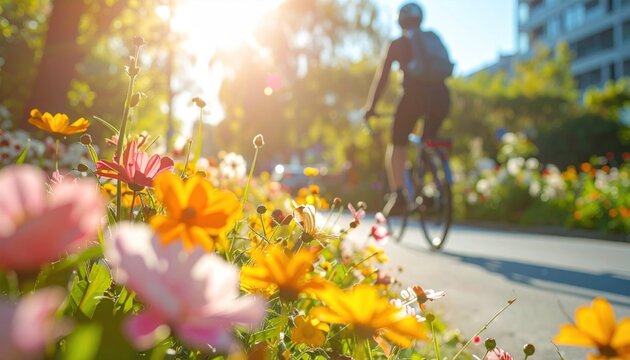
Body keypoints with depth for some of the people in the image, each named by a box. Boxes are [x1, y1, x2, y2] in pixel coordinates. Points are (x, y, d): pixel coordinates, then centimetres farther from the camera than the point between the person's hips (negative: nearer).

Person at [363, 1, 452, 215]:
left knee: (397, 145, 8)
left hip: (415, 94, -4)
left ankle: (397, 194, -8)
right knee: (429, 143, 24)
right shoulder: (433, 37, 25)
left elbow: (381, 78, 12)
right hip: (441, 96, 4)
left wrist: (370, 107, 18)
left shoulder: (398, 44, 14)